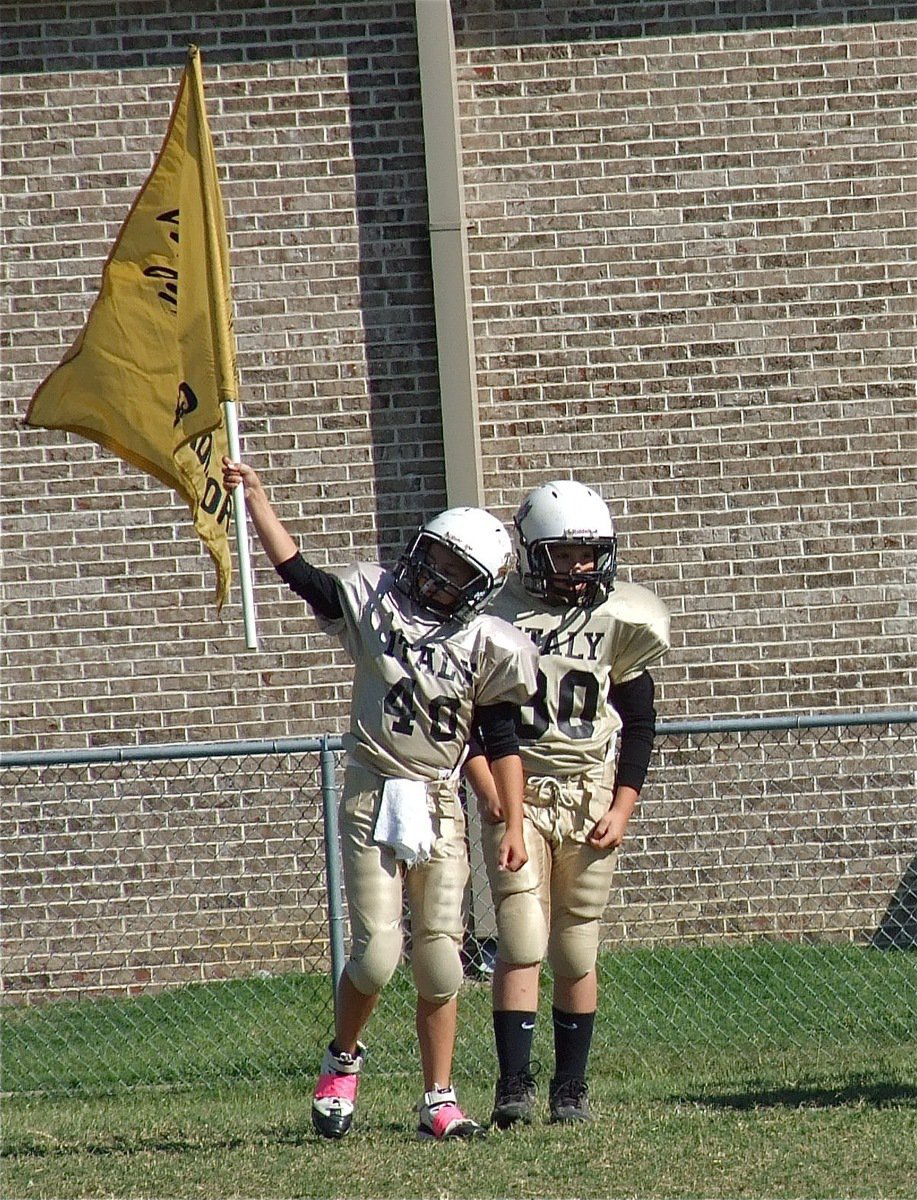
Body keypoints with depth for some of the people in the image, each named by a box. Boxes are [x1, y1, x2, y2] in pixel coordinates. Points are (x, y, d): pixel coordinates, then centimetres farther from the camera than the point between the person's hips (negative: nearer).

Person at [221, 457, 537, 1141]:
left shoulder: (486, 646, 1)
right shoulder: (372, 603, 3)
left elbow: (503, 744, 3)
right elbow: (297, 572, 4)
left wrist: (514, 825, 0)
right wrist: (254, 496, 0)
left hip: (440, 803, 1)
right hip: (372, 796, -1)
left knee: (440, 956, 1)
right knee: (378, 950, -9)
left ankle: (439, 1100, 9)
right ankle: (343, 1059, 17)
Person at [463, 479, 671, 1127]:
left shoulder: (619, 622, 6)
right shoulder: (499, 619, 0)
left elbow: (639, 726, 11)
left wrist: (622, 808, 2)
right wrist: (489, 792, -10)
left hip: (591, 795, 2)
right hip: (517, 792, -2)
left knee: (578, 951, 5)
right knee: (522, 941, -13)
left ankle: (571, 1088, 13)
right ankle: (515, 1086, -15)